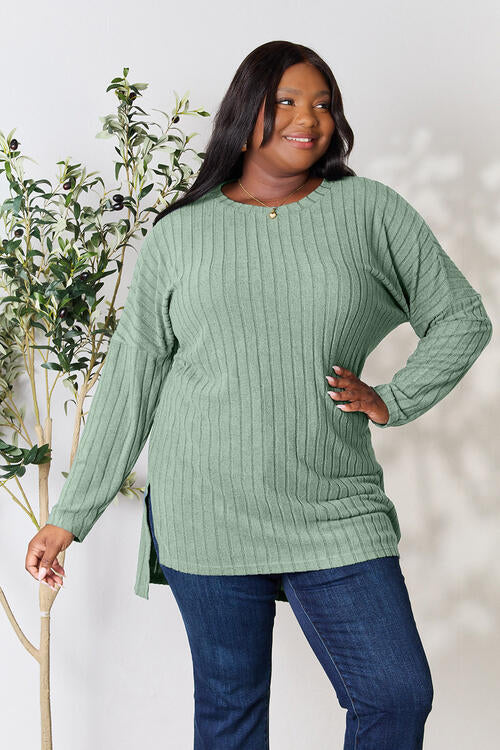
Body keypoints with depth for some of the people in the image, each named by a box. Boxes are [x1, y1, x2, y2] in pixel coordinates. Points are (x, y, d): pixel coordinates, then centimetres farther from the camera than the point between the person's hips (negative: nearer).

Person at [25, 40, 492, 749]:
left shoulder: (371, 211, 5)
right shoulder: (179, 233, 5)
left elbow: (462, 318, 13)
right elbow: (129, 379, 6)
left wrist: (393, 401, -1)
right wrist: (70, 515, 5)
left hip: (334, 507, 1)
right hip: (204, 510, 0)